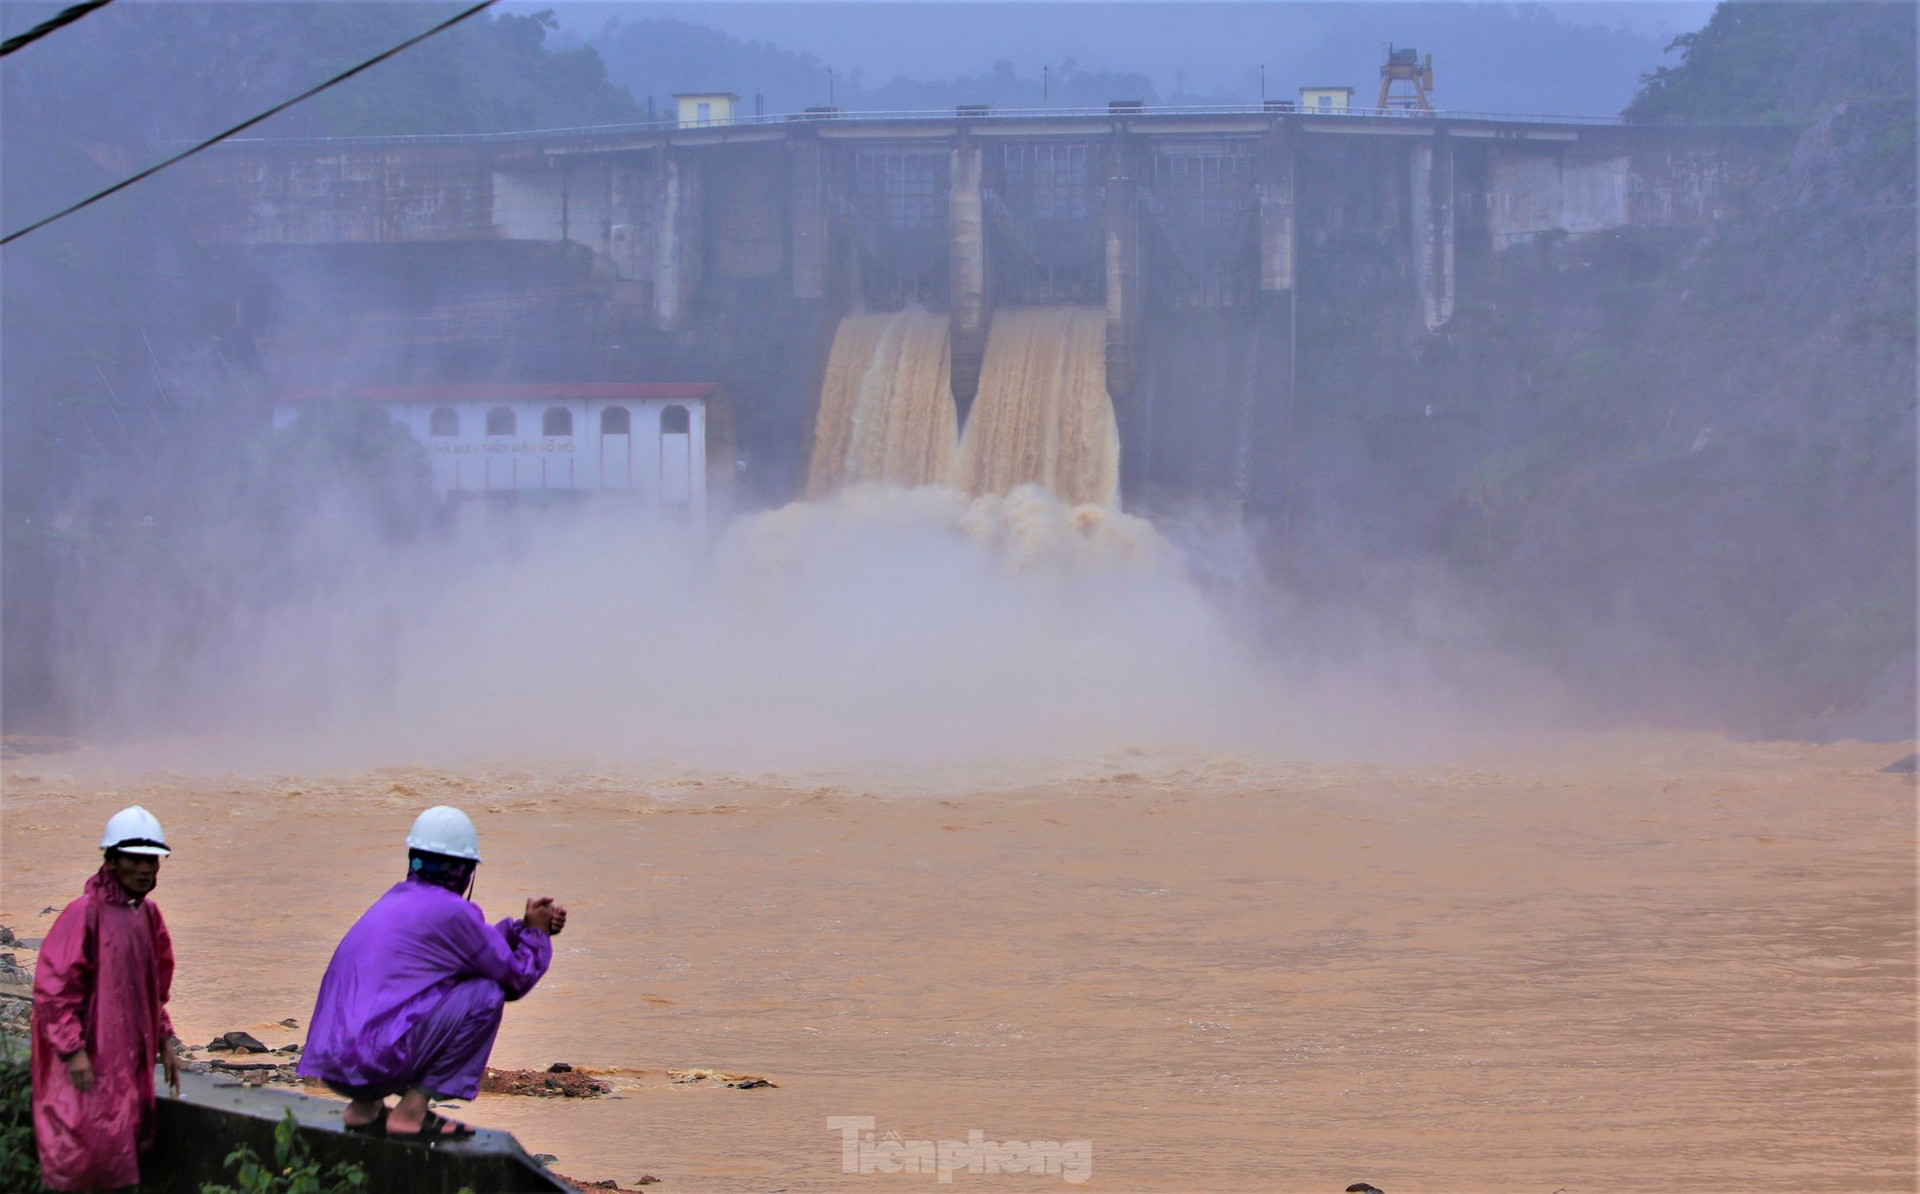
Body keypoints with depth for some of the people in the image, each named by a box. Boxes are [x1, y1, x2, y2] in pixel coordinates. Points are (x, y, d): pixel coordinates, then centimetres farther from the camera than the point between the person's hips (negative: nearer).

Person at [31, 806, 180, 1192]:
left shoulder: (147, 914, 11)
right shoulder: (85, 913, -14)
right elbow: (53, 986, -17)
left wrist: (164, 1041, 16)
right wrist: (73, 1050, -20)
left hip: (132, 1059, 8)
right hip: (92, 1062, -8)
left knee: (125, 1153, 9)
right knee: (92, 1149, -8)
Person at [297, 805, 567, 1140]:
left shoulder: (396, 898, 19)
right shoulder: (451, 911, -6)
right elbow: (518, 977, 4)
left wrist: (524, 927, 31)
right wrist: (536, 934, 21)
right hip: (376, 1060, -9)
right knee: (487, 994, -1)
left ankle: (365, 1107, 17)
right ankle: (412, 1111, -4)